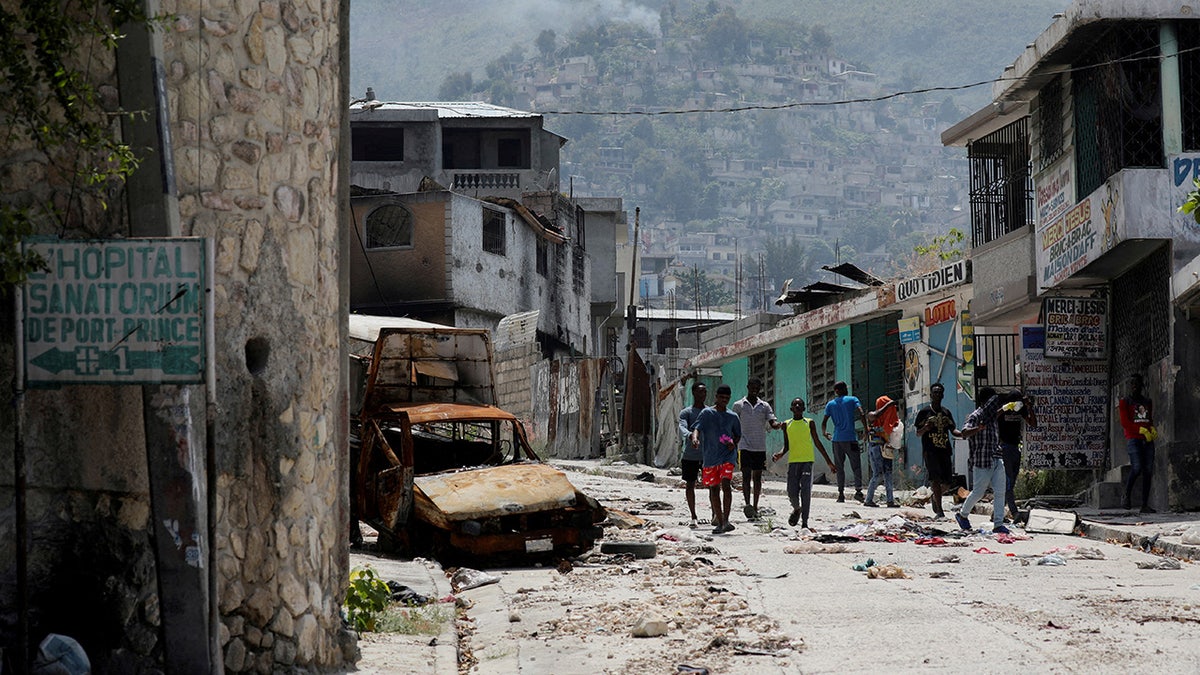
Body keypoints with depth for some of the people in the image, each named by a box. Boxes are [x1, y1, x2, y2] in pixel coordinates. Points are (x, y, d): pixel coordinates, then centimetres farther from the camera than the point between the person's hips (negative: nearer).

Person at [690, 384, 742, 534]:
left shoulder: (732, 417, 11)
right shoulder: (707, 413, 3)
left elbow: (738, 435, 24)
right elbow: (697, 428, -10)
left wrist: (733, 444, 2)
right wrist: (695, 438, -32)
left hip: (727, 455, 0)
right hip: (710, 455, 0)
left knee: (726, 484, -19)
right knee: (714, 489, 6)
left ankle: (725, 520, -23)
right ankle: (719, 520, 18)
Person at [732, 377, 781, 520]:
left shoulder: (765, 406, 9)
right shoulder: (738, 405, 5)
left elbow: (772, 422, -2)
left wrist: (778, 425, -27)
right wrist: (734, 447, 3)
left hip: (760, 447, 3)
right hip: (745, 447, -3)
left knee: (757, 477, 7)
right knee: (746, 476, -14)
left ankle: (755, 507, 12)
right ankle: (747, 505, -25)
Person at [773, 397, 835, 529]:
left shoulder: (809, 423, 7)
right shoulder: (787, 425, 11)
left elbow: (818, 443, 12)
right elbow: (786, 446, 15)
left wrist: (829, 463, 12)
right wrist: (779, 455, -7)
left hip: (807, 460, -2)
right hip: (793, 461, 2)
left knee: (806, 491, -12)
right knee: (792, 492, -4)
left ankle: (805, 522, -7)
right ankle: (797, 509, 29)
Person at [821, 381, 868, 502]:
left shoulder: (830, 404, 10)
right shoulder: (852, 400, 3)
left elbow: (824, 422, 4)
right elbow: (862, 414, -10)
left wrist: (824, 433, 19)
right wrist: (866, 429, -4)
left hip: (837, 439, 2)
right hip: (851, 438, -2)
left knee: (839, 467, 7)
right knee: (856, 466, 0)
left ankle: (841, 493, 0)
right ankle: (858, 490, -16)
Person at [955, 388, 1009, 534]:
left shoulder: (991, 415, 14)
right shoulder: (975, 416, -12)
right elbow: (964, 433, -28)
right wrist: (978, 428, -44)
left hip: (997, 460, 7)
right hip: (982, 461, -7)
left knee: (1000, 492, -2)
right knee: (978, 492, 3)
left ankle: (998, 523, -1)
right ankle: (962, 514, 27)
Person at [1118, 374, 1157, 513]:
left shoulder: (1148, 402, 21)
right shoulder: (1124, 402, 6)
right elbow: (1125, 423, -3)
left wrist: (1153, 429, 4)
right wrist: (1142, 430, -12)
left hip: (1148, 440, 5)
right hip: (1133, 439, -5)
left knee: (1148, 471, -3)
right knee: (1136, 468, -24)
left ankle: (1145, 505, -2)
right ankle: (1127, 496, -6)